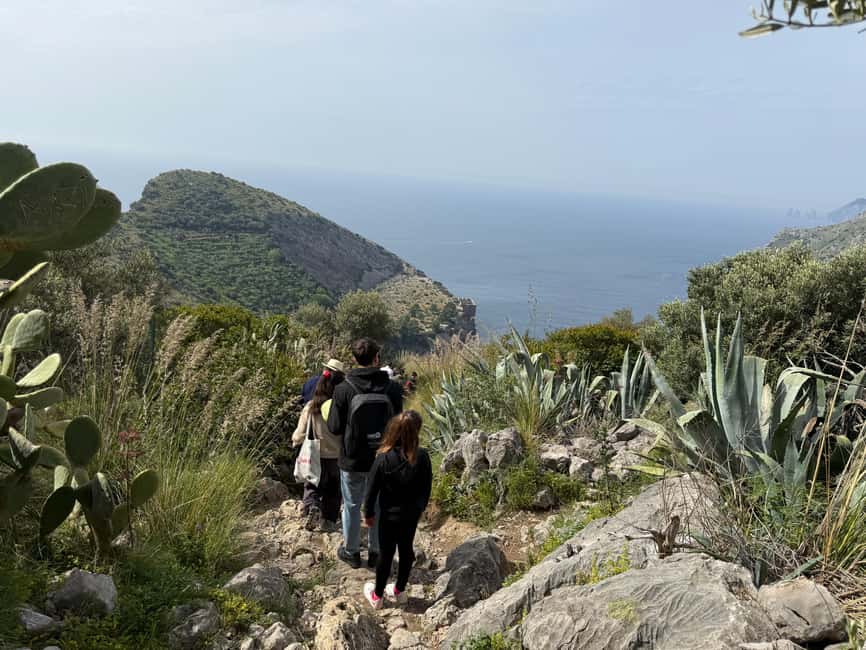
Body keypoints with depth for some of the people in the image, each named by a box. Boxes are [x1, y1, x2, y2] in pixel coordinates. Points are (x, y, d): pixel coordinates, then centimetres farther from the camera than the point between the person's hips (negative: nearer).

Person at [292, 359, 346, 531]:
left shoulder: (310, 407, -13)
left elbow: (300, 435, -7)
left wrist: (295, 440, 14)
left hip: (316, 458, 0)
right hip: (336, 457, 0)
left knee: (311, 486, 20)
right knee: (333, 491, 22)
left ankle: (312, 506, -6)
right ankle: (329, 519, 30)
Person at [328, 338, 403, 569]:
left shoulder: (344, 390, -16)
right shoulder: (392, 389, -12)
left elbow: (334, 427, -11)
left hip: (352, 460, -1)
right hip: (383, 459, 1)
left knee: (352, 506, 16)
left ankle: (351, 552, 30)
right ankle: (375, 552, 30)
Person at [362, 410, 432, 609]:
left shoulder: (384, 458, -24)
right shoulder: (422, 457, -18)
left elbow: (372, 489, -14)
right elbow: (426, 489, -5)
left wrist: (369, 513, 1)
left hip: (390, 515, -2)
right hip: (412, 514, 2)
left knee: (386, 554, 13)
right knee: (406, 550, 20)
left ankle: (377, 595, 30)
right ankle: (400, 591, 37)